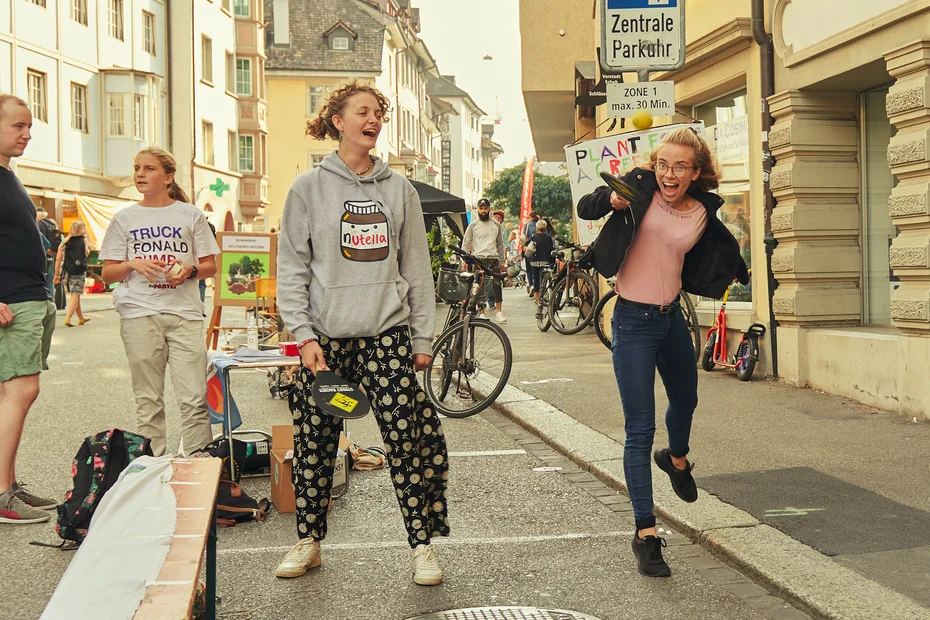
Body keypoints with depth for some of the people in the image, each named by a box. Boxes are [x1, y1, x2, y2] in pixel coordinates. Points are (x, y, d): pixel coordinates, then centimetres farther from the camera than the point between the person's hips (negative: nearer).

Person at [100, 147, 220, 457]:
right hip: (139, 315, 1)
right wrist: (132, 264, -10)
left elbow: (210, 266, 10)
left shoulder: (190, 215, 9)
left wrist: (190, 270, -11)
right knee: (147, 402, 3)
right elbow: (107, 274, 10)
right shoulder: (125, 218, 10)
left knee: (195, 399, -8)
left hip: (184, 314, -1)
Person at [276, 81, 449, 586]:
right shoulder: (309, 188, 3)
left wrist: (422, 338, 7)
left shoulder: (399, 189, 9)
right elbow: (291, 268, 1)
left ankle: (422, 545, 8)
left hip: (387, 336, 1)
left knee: (408, 439, -4)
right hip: (326, 339, -1)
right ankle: (308, 542, 22)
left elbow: (417, 268, 10)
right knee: (315, 443, 5)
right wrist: (303, 335, -8)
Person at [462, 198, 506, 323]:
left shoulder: (496, 225, 14)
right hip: (478, 259, -1)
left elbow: (500, 244, 18)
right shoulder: (473, 226, 8)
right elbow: (466, 244, 8)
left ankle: (499, 312, -1)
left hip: (493, 258, 2)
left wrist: (502, 262, 14)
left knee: (497, 284, -6)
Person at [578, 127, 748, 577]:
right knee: (640, 430, -7)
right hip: (633, 321, -5)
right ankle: (645, 533, -1)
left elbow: (699, 273, 13)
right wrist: (611, 199, -27)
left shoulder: (703, 215, 1)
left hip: (671, 318, 6)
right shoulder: (642, 188, -10)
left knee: (685, 401, 29)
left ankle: (676, 459, 62)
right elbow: (585, 208, -9)